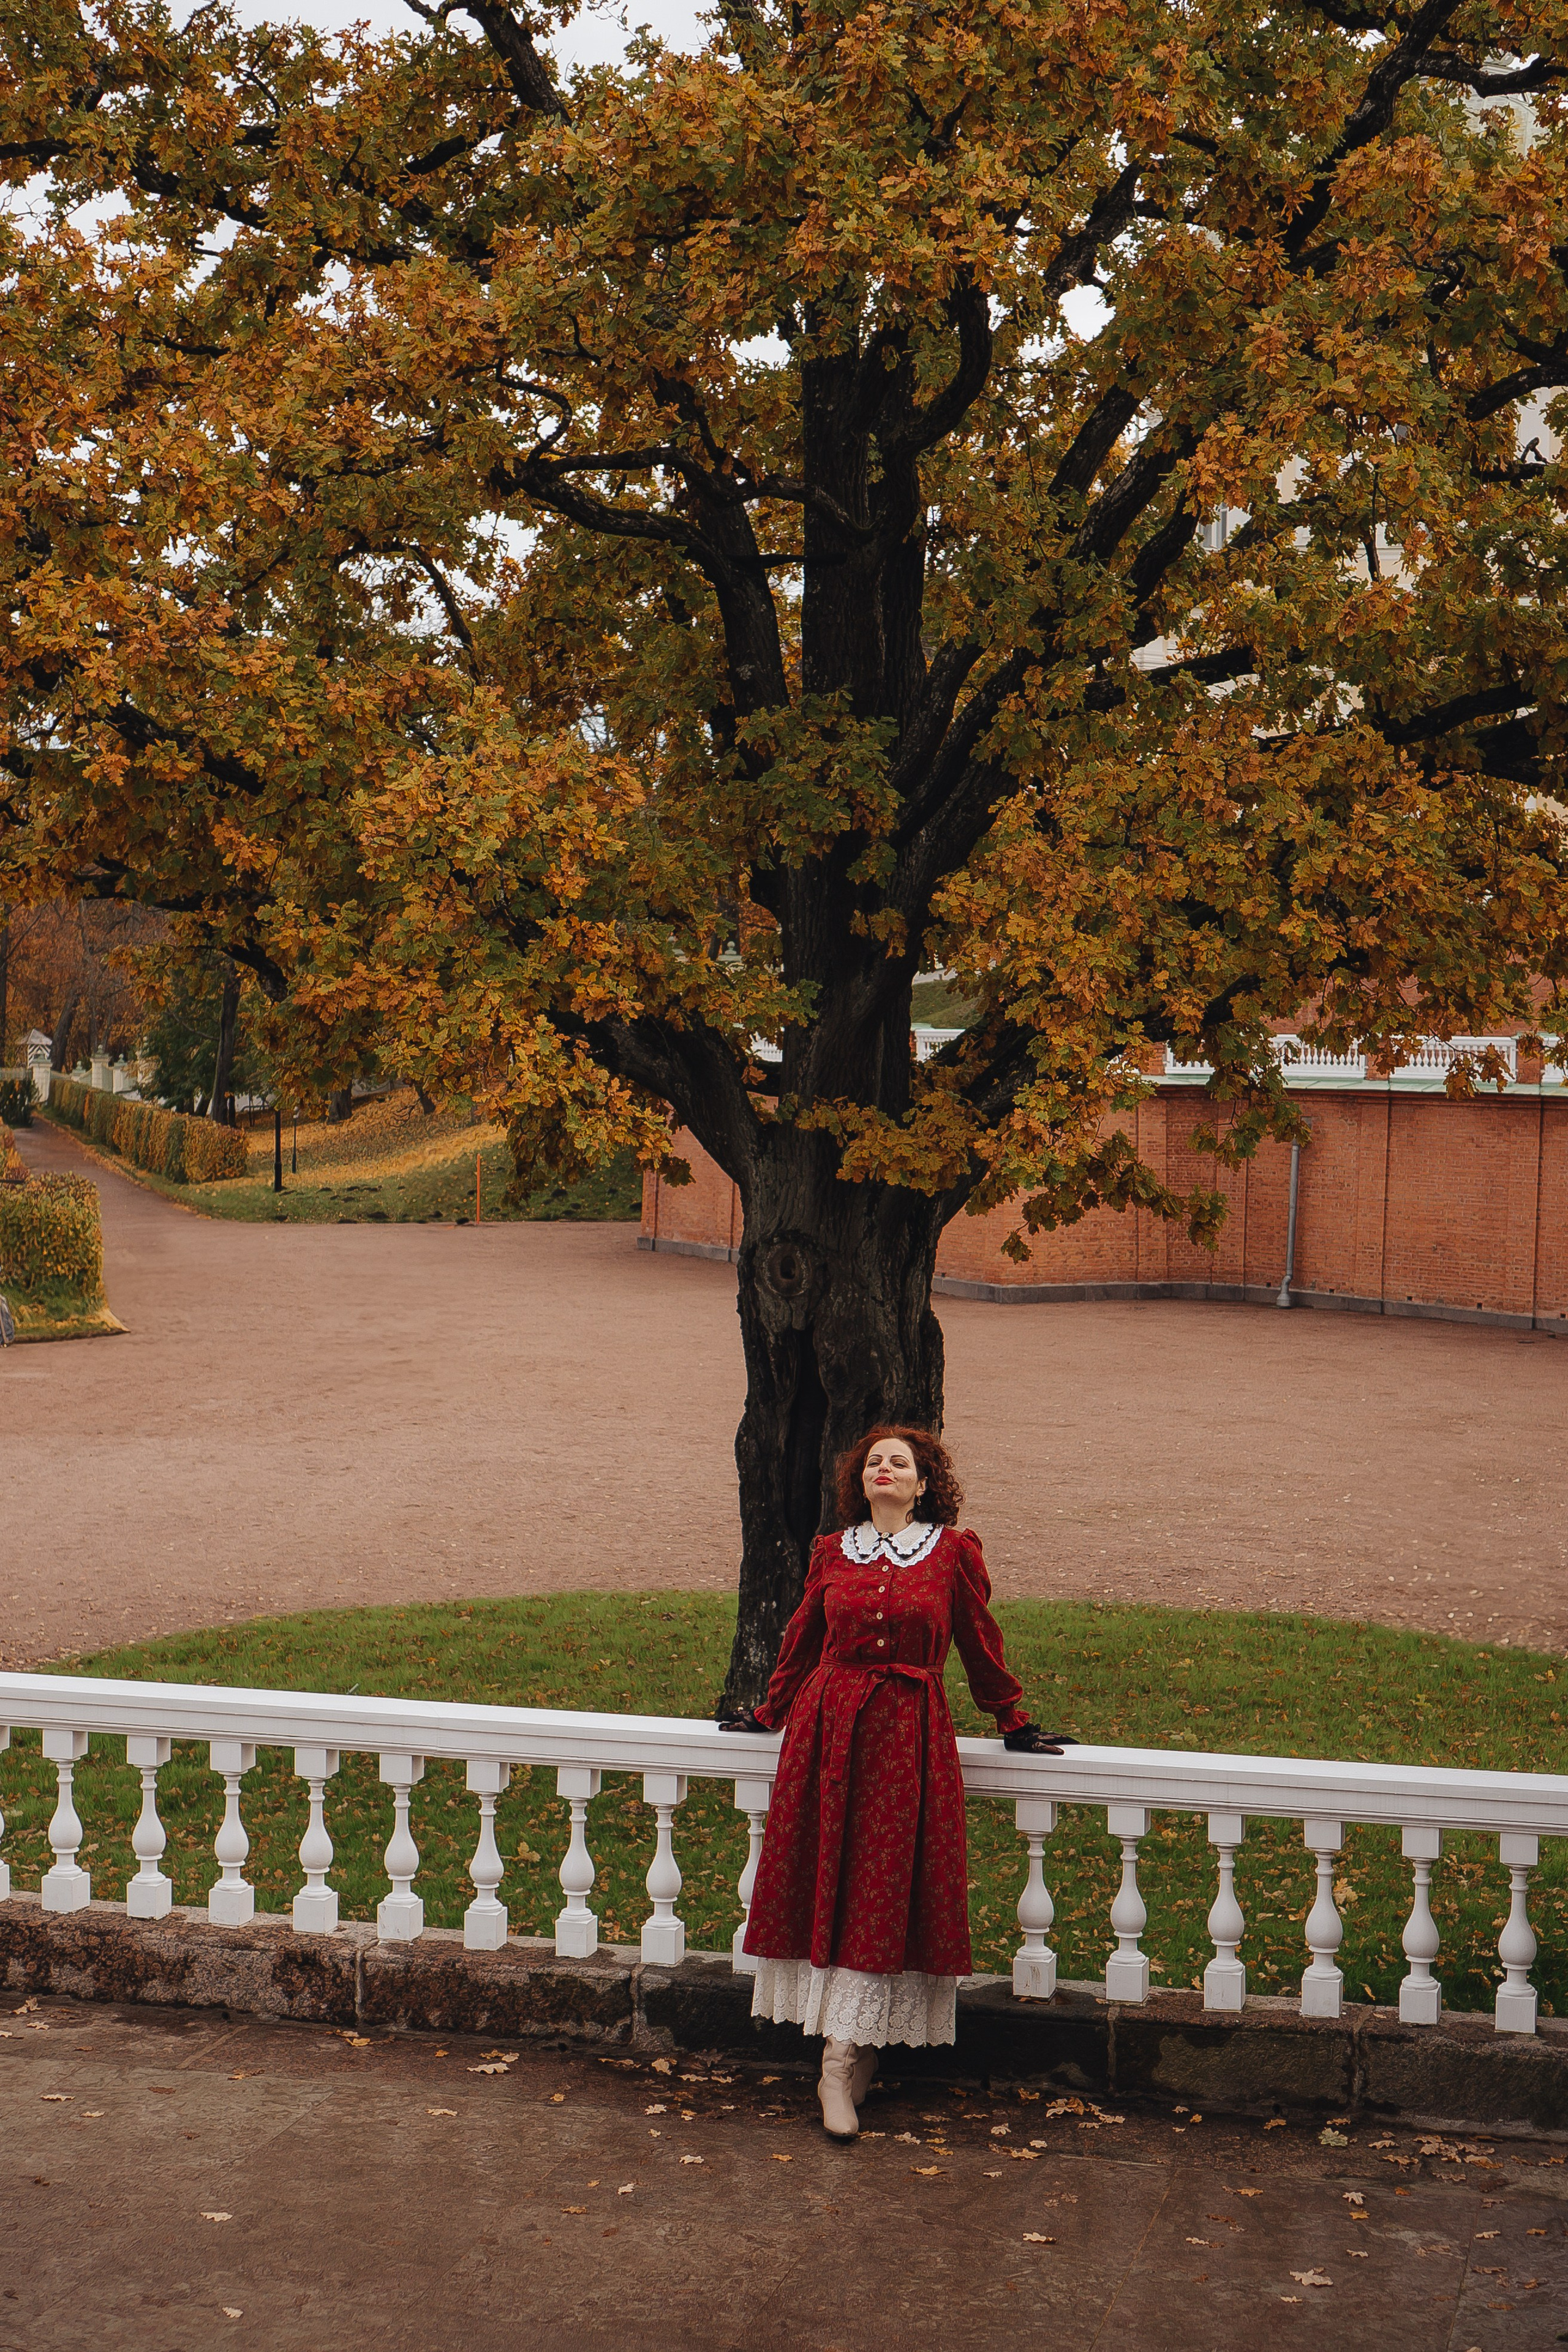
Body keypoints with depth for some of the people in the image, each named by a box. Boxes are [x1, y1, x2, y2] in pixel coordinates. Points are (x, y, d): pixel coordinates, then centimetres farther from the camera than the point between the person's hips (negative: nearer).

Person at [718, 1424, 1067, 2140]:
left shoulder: (954, 1552, 1)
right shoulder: (831, 1552, 7)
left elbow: (981, 1645, 10)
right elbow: (802, 1643, 19)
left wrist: (1013, 1724, 16)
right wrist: (768, 1713, 27)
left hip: (909, 1734, -2)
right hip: (827, 1727, 2)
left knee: (884, 1891, -4)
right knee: (828, 1883, 1)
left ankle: (839, 2063, -2)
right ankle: (859, 2051, 11)